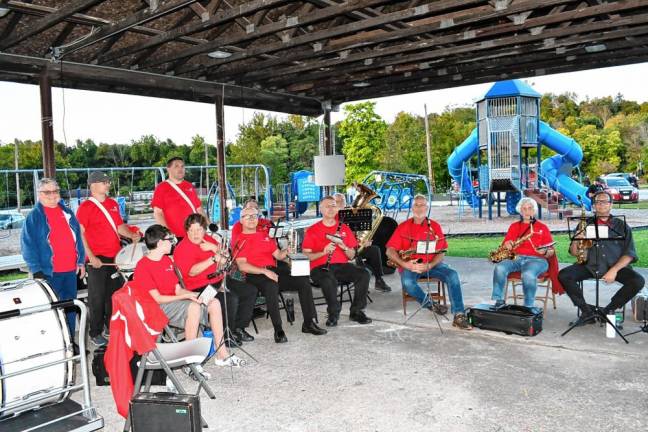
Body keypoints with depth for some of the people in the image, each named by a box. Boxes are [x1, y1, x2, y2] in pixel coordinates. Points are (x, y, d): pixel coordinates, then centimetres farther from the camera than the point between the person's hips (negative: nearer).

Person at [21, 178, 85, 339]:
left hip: (71, 270, 5)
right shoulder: (34, 216, -3)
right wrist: (36, 270, -13)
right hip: (49, 272, -5)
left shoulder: (67, 212, 11)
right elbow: (28, 245, -6)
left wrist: (81, 261, 9)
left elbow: (77, 238, 15)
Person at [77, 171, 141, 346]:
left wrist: (131, 235, -1)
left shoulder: (113, 204, 11)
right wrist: (91, 256, -18)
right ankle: (96, 333, 15)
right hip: (97, 259, -6)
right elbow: (80, 234, -12)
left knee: (115, 294, 15)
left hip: (115, 256, 6)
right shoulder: (85, 207, -8)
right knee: (97, 298, 3)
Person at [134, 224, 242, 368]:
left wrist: (197, 295, -6)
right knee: (194, 306, -34)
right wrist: (187, 296, -19)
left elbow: (178, 290, 12)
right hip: (159, 308, -9)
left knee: (214, 303, -7)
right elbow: (157, 298, -17)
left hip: (175, 301, 9)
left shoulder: (167, 260, 14)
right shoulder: (142, 267, -12)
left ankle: (222, 354, -6)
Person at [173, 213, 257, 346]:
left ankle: (239, 328, 10)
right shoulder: (182, 248, -9)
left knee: (250, 291, 3)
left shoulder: (208, 240, 12)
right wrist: (213, 259, -27)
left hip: (218, 281, 9)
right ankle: (226, 335, -8)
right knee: (231, 298, -30)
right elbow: (192, 272, -23)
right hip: (199, 288, -8)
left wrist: (215, 248, -11)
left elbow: (225, 259, 7)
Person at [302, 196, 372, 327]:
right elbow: (305, 255, 0)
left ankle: (357, 311, -8)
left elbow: (351, 256, 14)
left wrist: (344, 247, -7)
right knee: (329, 280, -37)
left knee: (364, 274, -23)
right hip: (320, 267, -3)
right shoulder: (312, 230, 6)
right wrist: (323, 252, -15)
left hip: (342, 265, 3)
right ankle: (334, 313, -14)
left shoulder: (344, 228, 15)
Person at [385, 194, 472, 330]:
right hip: (410, 265, -1)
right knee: (407, 283, -34)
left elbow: (441, 252, 1)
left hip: (431, 264, 2)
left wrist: (429, 265, -18)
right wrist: (405, 264, -18)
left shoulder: (435, 226, 7)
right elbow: (390, 251, -2)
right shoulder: (403, 227, 4)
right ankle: (432, 305, -12)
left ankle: (459, 315, -25)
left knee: (452, 275, -25)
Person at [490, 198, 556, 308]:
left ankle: (529, 307, -26)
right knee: (500, 268, -30)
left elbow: (551, 251, 9)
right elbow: (505, 245, 18)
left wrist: (545, 251, -15)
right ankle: (499, 301, -25)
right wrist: (507, 244, -7)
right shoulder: (514, 226, 20)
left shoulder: (542, 227, 13)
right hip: (516, 258, 3)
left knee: (528, 274, -37)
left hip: (536, 259, -2)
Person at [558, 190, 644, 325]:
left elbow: (629, 253, 1)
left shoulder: (621, 225, 10)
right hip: (589, 266, 0)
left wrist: (614, 270, -14)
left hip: (616, 266, 0)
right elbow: (574, 253, 10)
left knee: (638, 281, -25)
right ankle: (587, 311, -10)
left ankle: (608, 310, -6)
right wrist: (575, 242, -14)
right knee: (564, 275, -23)